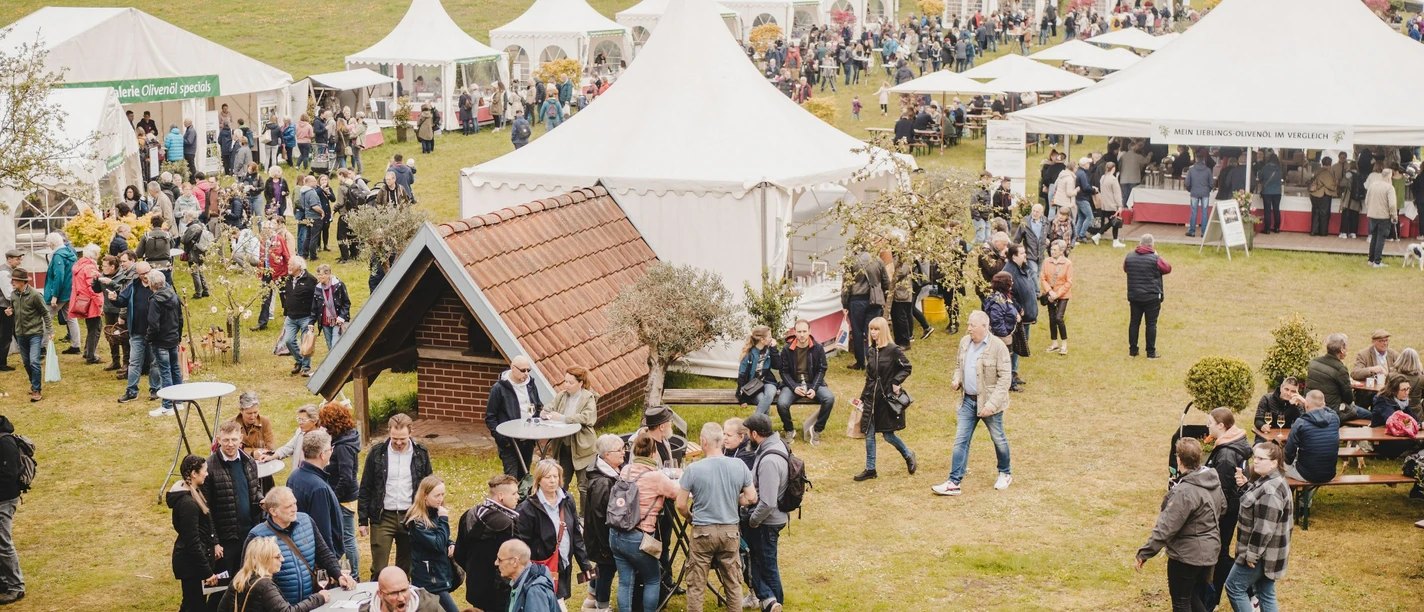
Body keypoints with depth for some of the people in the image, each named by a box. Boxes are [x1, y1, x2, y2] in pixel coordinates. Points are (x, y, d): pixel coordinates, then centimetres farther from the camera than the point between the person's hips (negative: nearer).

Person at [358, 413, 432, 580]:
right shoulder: (377, 452, -4)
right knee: (378, 569, -3)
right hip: (383, 517, -1)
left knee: (406, 568, 10)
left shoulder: (421, 453, -1)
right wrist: (363, 520, 0)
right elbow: (365, 489, 2)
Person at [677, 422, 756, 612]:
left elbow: (681, 505, -8)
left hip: (702, 532, -3)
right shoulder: (739, 466, -6)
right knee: (733, 584, 13)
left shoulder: (693, 469, -13)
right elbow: (751, 498, 3)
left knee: (696, 586, 8)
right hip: (730, 531, 3)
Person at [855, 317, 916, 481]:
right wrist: (863, 398, 13)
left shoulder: (893, 350, -10)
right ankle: (870, 469, 13)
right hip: (871, 398, 5)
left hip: (887, 398, -5)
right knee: (869, 434, 4)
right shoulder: (870, 351, 7)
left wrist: (896, 382, -15)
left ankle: (908, 455, 27)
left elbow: (906, 367, -5)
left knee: (888, 435, 0)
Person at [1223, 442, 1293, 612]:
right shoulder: (1267, 482, 7)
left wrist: (1252, 554, -20)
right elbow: (1255, 503, 22)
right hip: (1265, 551, 10)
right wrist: (1246, 485, 4)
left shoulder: (1271, 490, -25)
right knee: (1266, 593, 16)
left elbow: (1264, 528, -27)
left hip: (1262, 552, -10)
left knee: (1234, 587, 2)